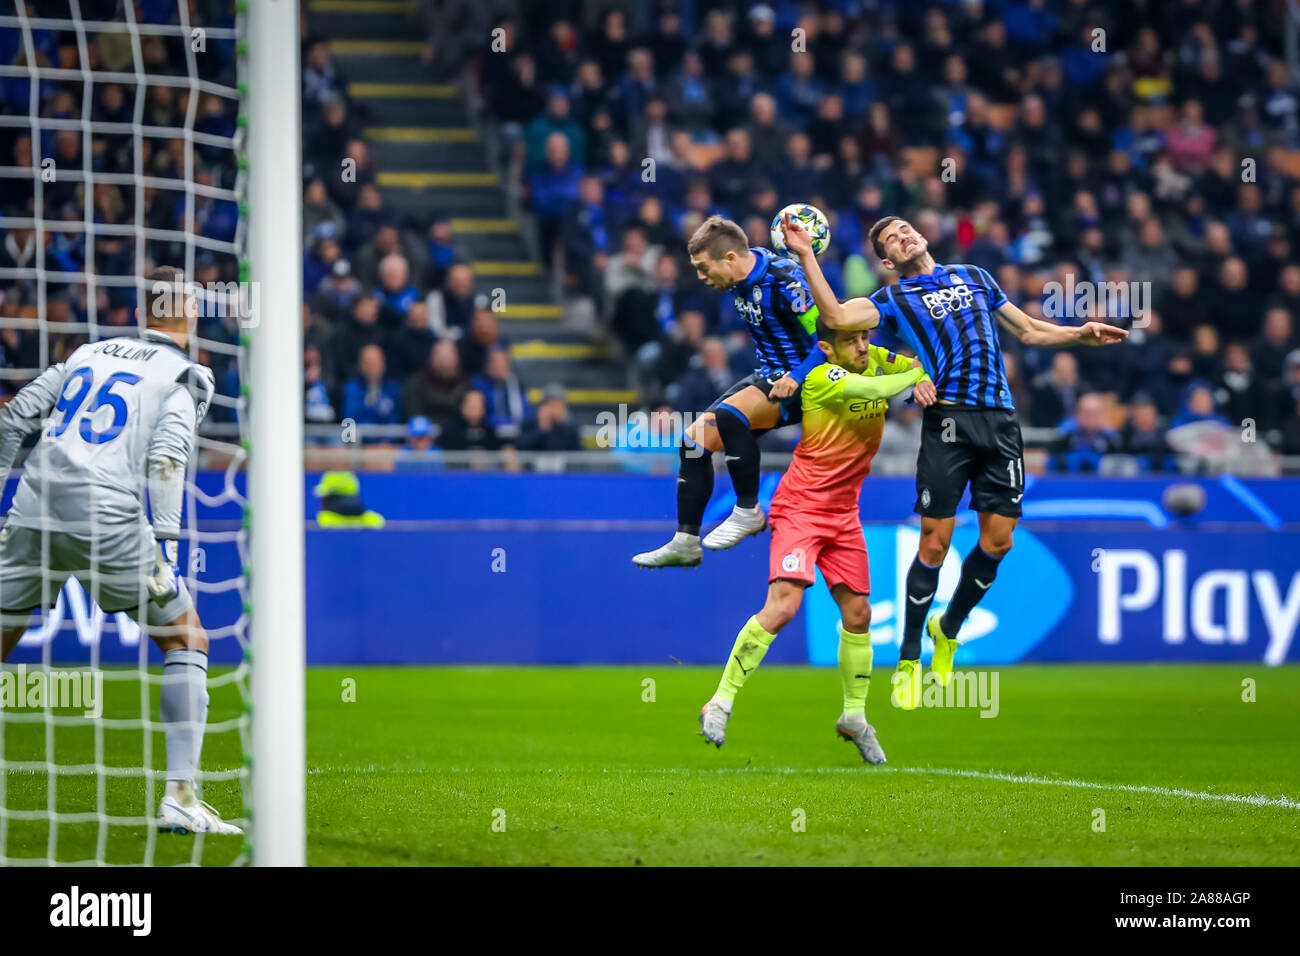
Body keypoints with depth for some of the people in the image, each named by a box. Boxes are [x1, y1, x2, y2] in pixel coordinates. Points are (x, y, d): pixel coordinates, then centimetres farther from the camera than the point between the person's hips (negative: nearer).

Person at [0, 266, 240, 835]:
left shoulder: (90, 353, 22)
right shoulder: (184, 377, 6)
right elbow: (166, 456, -10)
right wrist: (166, 540, -15)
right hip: (107, 519, -5)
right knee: (187, 642, 9)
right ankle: (179, 797, -1)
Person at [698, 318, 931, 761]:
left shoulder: (877, 361, 3)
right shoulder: (821, 378, -18)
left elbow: (913, 367, 21)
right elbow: (874, 388, -30)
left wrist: (923, 379, -2)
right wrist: (911, 377, -12)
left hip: (844, 513, 7)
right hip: (800, 508, -7)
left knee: (858, 613, 7)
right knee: (782, 605, -19)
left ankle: (855, 717, 23)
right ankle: (721, 703, -11)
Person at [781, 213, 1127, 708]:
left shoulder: (974, 277, 22)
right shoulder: (894, 298, 9)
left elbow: (1029, 330, 29)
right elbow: (836, 316, -8)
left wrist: (1081, 334, 15)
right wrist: (807, 257, -11)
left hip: (1001, 420, 4)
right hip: (949, 421, -4)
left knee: (998, 540, 2)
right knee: (934, 544, -7)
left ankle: (948, 630, 26)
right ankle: (908, 663, 4)